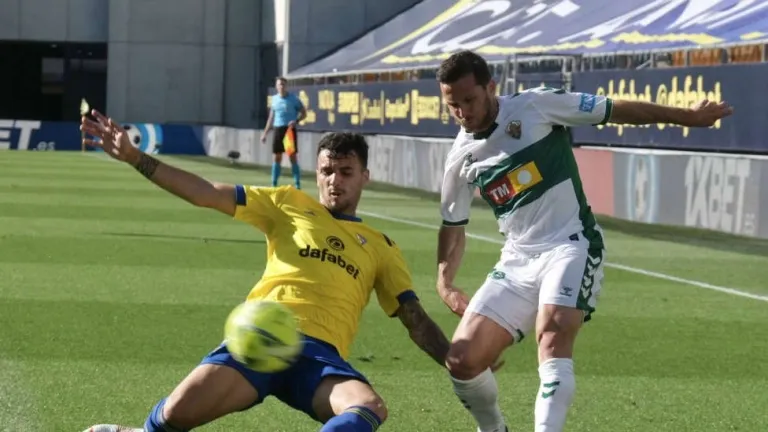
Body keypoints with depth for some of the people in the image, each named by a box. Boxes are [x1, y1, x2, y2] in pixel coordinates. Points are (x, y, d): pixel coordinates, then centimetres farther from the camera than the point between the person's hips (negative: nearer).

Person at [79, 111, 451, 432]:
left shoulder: (381, 247, 24)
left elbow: (417, 321, 22)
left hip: (321, 354, 1)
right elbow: (207, 194, 13)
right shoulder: (289, 204, 20)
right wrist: (133, 157, 3)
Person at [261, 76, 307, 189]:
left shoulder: (294, 98, -3)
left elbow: (304, 113, 1)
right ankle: (274, 184, 10)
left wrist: (296, 121, -18)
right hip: (278, 130, 4)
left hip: (290, 130, -4)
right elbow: (271, 117, 20)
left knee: (293, 157, -6)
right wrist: (265, 133, 18)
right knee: (276, 158, 6)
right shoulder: (274, 99, 11)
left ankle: (297, 184, -4)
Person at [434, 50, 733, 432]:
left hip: (570, 246, -5)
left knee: (553, 336, -31)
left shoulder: (535, 106, -8)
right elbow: (453, 225, 18)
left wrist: (687, 116, 4)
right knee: (462, 361, -4)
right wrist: (445, 284, 4)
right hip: (517, 261, 5)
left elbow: (616, 111, 0)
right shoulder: (461, 158, 4)